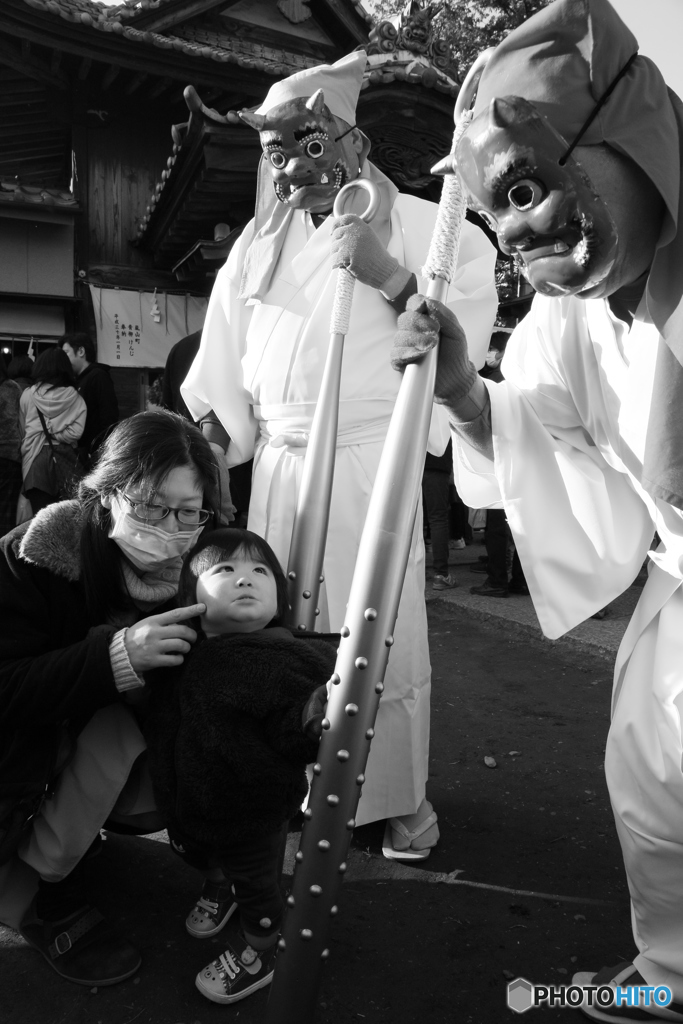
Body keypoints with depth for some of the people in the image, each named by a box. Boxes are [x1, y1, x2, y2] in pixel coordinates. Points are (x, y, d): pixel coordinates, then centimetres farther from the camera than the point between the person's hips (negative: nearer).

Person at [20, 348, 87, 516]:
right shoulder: (74, 398, -5)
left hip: (35, 459, 0)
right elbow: (76, 432, -10)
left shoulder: (27, 395, -1)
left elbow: (21, 432, 5)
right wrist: (55, 436, 5)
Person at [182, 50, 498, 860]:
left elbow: (468, 321, -5)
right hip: (278, 464, 4)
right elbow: (223, 353, 11)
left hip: (371, 461, -4)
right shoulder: (260, 240, 15)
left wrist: (389, 277, -16)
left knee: (385, 635, -1)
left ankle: (401, 798, 20)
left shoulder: (412, 222, 2)